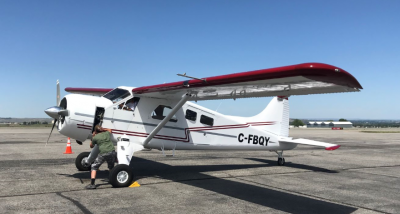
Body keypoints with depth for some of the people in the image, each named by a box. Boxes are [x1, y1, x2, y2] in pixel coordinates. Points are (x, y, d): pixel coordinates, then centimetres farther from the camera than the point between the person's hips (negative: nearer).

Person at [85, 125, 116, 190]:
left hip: (103, 153, -4)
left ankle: (92, 184, -1)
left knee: (94, 167, 8)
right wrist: (103, 129, 44)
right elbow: (109, 130, 43)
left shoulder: (95, 137, 6)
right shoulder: (107, 133, 17)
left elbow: (91, 146, 24)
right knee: (111, 167, 27)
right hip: (112, 152, 4)